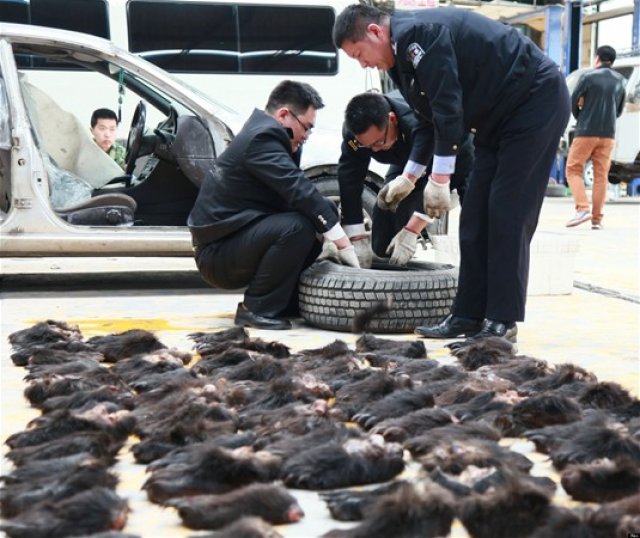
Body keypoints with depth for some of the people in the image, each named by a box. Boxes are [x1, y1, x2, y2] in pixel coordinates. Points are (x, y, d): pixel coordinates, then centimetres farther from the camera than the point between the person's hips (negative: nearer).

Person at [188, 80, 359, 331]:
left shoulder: (263, 134, 13)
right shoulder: (262, 137, -18)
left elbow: (298, 194, 11)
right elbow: (300, 192, -26)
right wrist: (343, 243, -25)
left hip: (235, 241, 10)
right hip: (217, 255, -10)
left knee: (320, 220, 8)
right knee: (298, 226, -30)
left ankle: (284, 302, 10)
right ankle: (256, 308, -15)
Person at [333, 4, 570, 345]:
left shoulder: (418, 34, -22)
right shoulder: (404, 51, 9)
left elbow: (448, 109, -25)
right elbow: (431, 119, 16)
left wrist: (439, 179, -21)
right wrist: (408, 177, 17)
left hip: (536, 100, -10)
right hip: (499, 115, 10)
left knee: (508, 215, -11)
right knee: (475, 217, 5)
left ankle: (502, 322, -7)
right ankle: (468, 315, 9)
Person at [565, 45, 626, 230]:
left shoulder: (588, 77, -6)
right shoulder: (620, 81, 9)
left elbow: (573, 103, -2)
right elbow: (619, 110, 16)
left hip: (586, 132, -4)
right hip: (608, 134, 4)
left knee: (573, 170, 4)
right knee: (601, 175, 6)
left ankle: (582, 209, -13)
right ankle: (597, 218, 3)